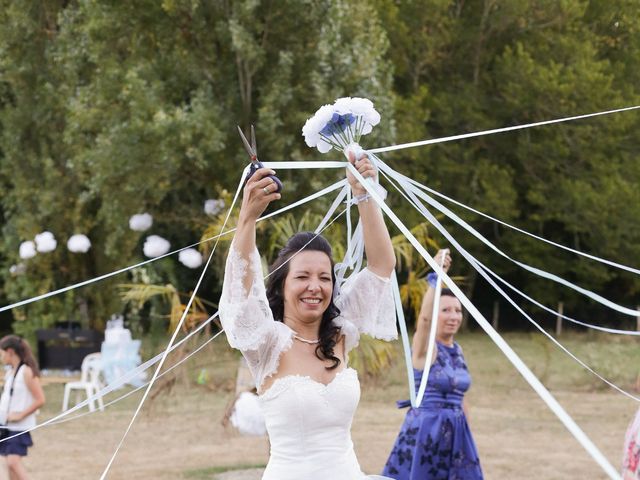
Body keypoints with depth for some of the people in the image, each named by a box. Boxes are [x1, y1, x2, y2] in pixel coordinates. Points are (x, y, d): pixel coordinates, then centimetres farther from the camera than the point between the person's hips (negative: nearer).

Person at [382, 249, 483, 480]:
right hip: (425, 431, -7)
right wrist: (436, 276, -38)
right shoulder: (424, 348, -8)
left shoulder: (457, 350, 12)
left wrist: (466, 434, 19)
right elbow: (424, 317, -29)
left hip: (455, 433, 7)